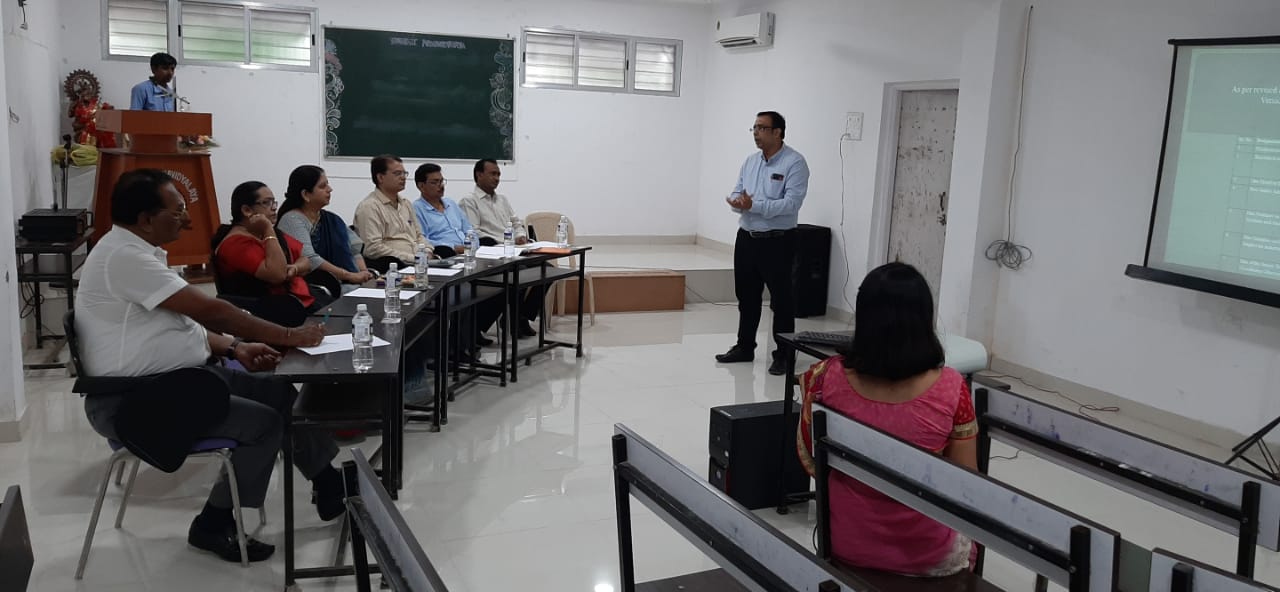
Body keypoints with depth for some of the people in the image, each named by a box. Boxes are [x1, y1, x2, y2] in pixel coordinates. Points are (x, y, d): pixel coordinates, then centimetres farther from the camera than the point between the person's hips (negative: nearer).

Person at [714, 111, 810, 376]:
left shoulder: (794, 163, -11)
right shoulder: (750, 161, 11)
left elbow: (791, 204, -21)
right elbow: (737, 194, 11)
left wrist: (754, 205, -25)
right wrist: (738, 202, -14)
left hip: (777, 242, -7)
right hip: (746, 238, 7)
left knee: (781, 299, 0)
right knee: (746, 296, 15)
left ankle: (783, 355, 9)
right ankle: (745, 347, 27)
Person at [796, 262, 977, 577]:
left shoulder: (827, 377, -20)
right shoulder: (950, 389, -23)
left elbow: (810, 459, -3)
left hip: (844, 545, 1)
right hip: (927, 557, -1)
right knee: (967, 534, 34)